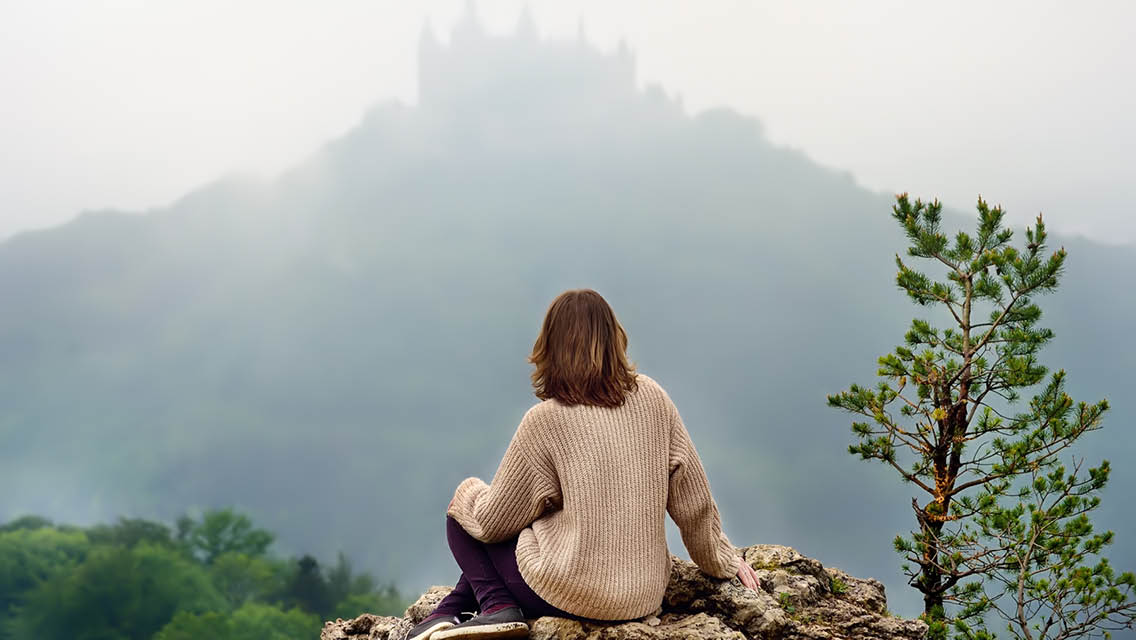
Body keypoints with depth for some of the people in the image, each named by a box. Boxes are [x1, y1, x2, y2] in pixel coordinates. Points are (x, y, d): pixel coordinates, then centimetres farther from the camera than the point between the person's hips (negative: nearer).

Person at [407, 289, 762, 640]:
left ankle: (496, 607, 1)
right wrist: (723, 561, 18)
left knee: (465, 504, 17)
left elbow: (493, 522, -3)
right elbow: (693, 498, 3)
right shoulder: (652, 397, -2)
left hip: (572, 596, -6)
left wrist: (468, 495, 19)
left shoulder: (545, 420, -13)